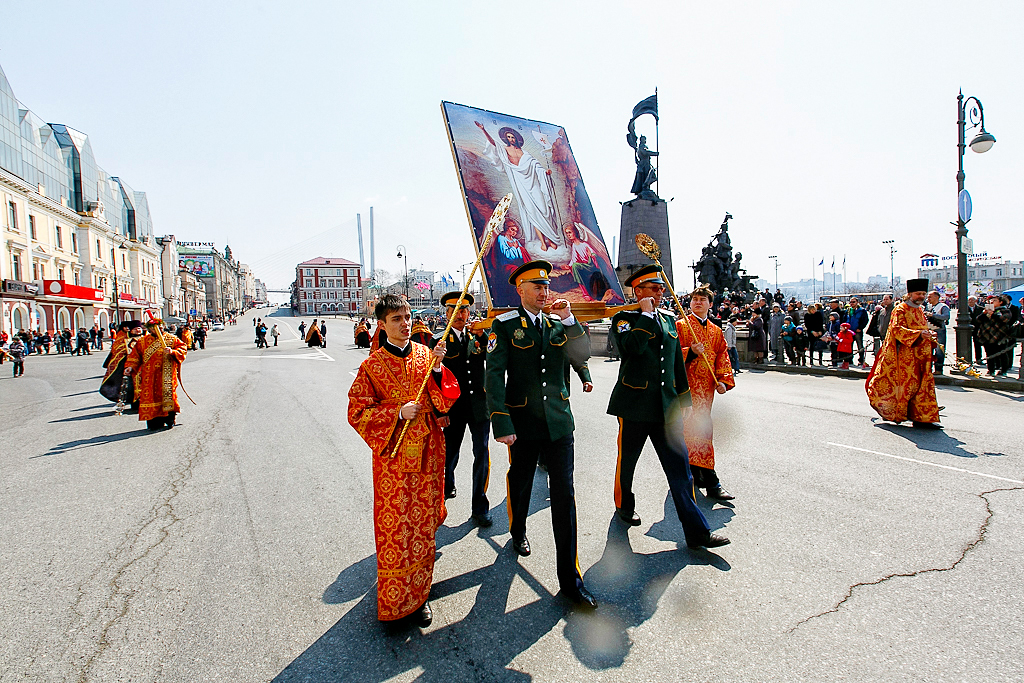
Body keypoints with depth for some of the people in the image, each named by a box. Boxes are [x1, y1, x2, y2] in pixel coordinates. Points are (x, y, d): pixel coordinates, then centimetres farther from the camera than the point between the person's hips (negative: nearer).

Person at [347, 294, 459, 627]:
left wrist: (437, 369, -17)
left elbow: (446, 400, -1)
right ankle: (397, 600, 22)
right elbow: (357, 412, -8)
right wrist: (397, 412, -19)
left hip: (427, 451, 4)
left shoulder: (426, 355, 2)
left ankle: (419, 591, 35)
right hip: (393, 454, -3)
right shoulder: (372, 365, -7)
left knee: (423, 518, 15)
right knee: (395, 523, 3)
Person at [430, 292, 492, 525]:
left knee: (482, 455, 2)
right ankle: (447, 486, 43)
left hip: (479, 405, 2)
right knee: (449, 455, 11)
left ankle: (480, 507, 15)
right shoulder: (438, 340, 0)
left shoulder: (478, 336, 7)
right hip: (453, 409, -1)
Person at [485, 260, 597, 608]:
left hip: (558, 422, 2)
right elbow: (494, 377, -10)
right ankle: (518, 533, 50)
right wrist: (502, 424, -17)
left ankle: (570, 579, 9)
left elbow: (582, 355, -3)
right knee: (520, 485, 19)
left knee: (564, 496, 1)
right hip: (523, 423, -2)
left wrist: (569, 319, -14)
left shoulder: (558, 323, 7)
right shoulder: (504, 325, -5)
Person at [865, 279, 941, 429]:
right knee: (908, 384, -6)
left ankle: (923, 418, 10)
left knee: (924, 385, 4)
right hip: (905, 356, -8)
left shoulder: (920, 310, 19)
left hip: (921, 356, 8)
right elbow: (897, 329, -19)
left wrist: (929, 336, 7)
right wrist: (919, 334, -30)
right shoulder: (900, 310, -7)